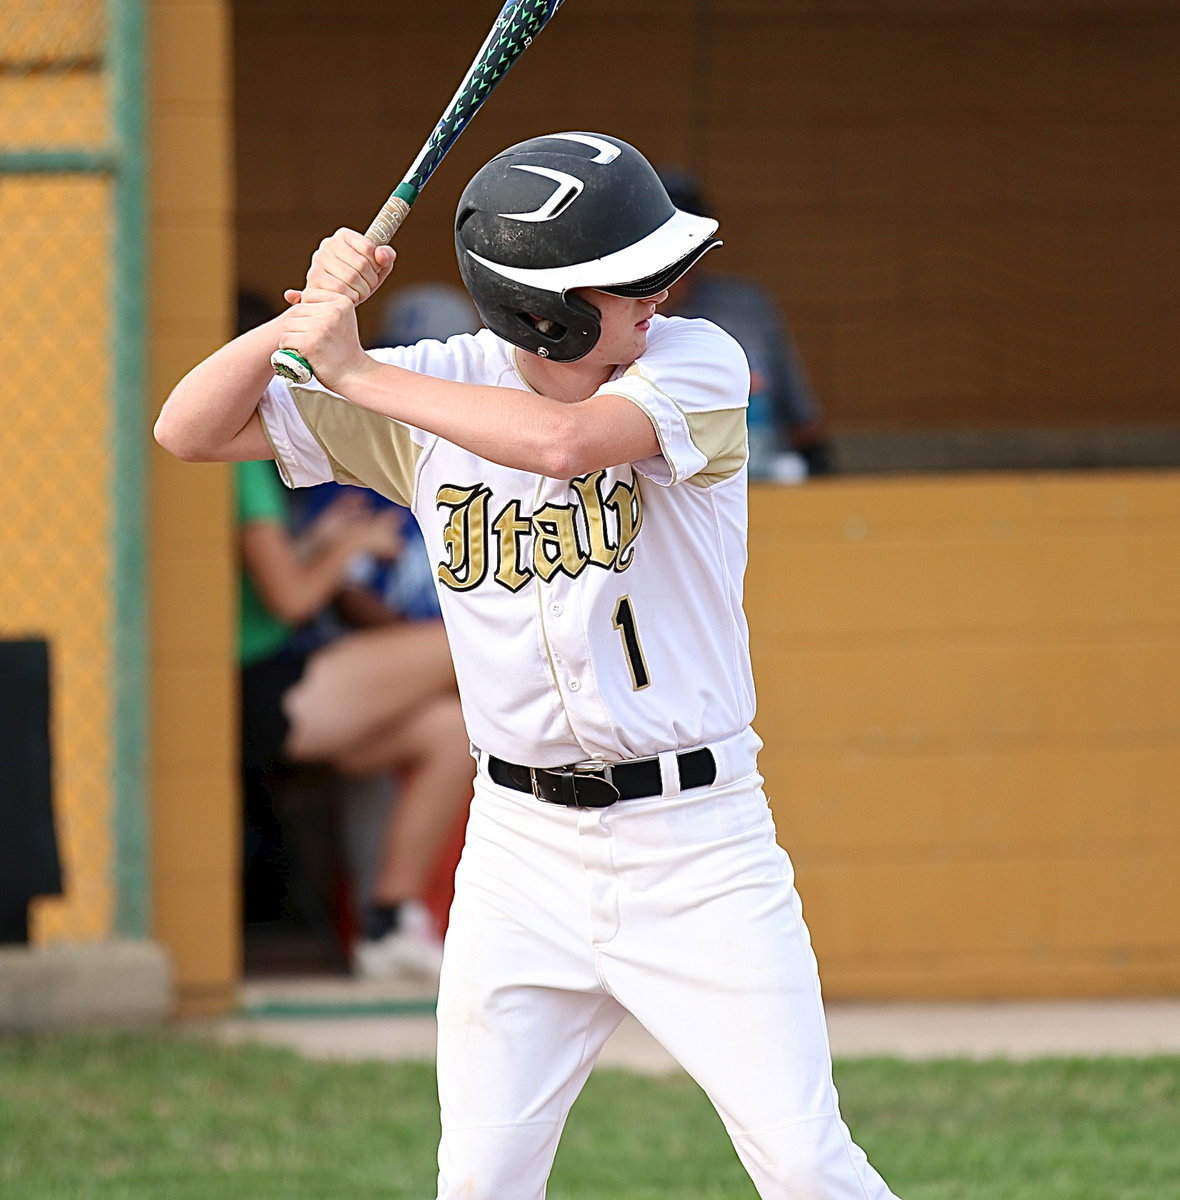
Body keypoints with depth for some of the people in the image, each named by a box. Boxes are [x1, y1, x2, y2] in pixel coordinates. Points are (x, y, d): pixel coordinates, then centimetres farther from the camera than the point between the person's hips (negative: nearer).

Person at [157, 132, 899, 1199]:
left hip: (695, 841, -3)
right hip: (523, 847, 3)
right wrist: (311, 317, -15)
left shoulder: (694, 363, -10)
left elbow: (565, 442, -31)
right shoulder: (435, 391, -1)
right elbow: (192, 430, 2)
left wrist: (354, 371, -23)